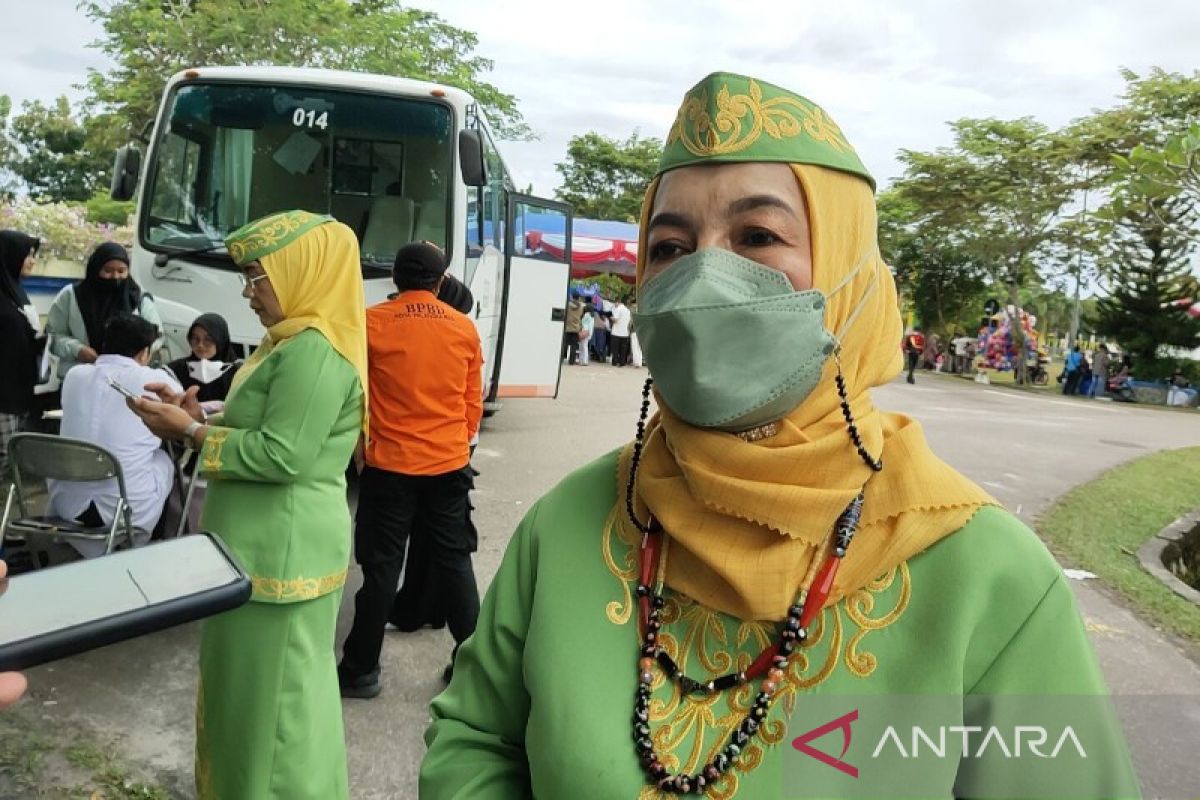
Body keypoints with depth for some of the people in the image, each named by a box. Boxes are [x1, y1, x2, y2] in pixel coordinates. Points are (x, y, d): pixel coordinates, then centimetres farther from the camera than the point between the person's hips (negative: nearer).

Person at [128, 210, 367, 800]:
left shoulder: (314, 350, -19)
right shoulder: (295, 343, 15)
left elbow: (282, 456, -23)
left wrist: (191, 432, -13)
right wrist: (199, 419, 6)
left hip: (283, 551, -10)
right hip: (266, 545, 10)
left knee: (273, 695, 3)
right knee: (251, 687, 20)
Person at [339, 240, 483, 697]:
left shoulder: (373, 323, -6)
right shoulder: (464, 328, 2)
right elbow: (473, 402, 7)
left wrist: (359, 447, 17)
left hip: (390, 464, -2)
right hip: (450, 464, 3)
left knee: (381, 567, 7)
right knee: (454, 562, 13)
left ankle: (361, 670, 16)